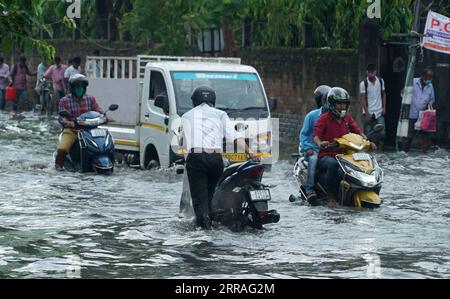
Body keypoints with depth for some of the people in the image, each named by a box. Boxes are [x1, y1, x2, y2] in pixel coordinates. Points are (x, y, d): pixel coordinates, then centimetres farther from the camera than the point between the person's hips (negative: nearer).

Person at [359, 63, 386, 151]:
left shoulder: (381, 81, 3)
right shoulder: (363, 84, -7)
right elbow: (362, 99, -9)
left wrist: (384, 107, 4)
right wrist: (367, 114, -13)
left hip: (379, 112, 3)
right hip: (369, 113, -3)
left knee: (382, 133, -2)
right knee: (368, 134, -1)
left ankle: (381, 151, 6)